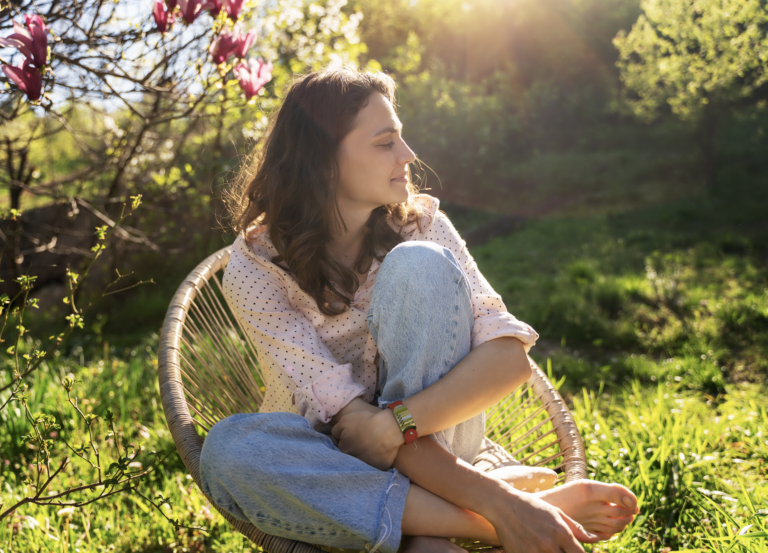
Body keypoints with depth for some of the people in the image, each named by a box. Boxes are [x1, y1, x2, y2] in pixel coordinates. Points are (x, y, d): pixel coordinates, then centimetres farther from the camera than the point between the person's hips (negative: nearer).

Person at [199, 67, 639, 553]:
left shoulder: (421, 223, -7)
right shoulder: (256, 267, -15)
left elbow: (509, 354, -17)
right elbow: (346, 417, -24)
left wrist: (397, 423, -34)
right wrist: (494, 503, -33)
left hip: (435, 436, 1)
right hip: (333, 459, 0)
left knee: (419, 264, -24)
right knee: (228, 449, -35)